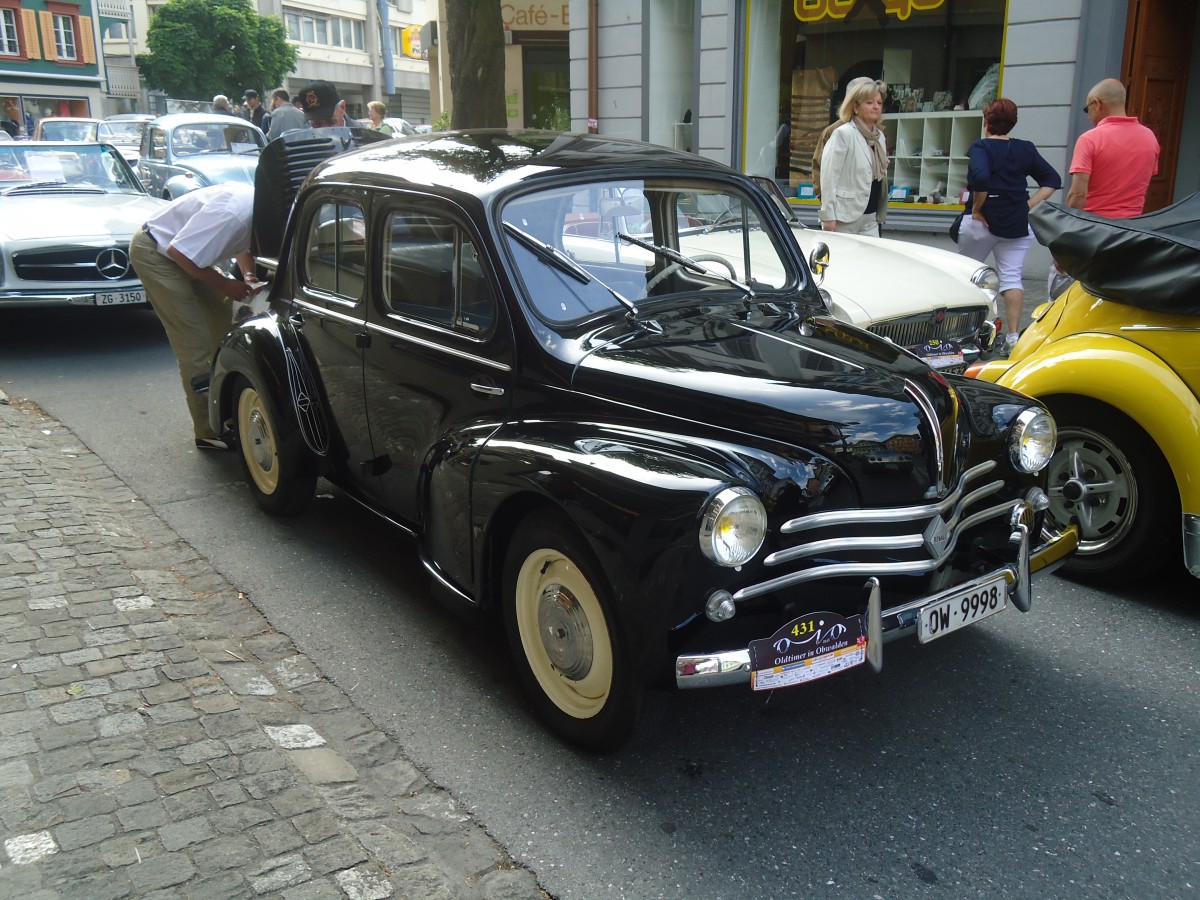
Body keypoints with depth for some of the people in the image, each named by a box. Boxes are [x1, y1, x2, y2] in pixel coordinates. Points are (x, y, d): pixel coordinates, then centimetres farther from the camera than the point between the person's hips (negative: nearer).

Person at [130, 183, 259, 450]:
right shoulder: (233, 214, -35)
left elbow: (244, 245, 14)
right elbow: (179, 252, -30)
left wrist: (249, 275, -6)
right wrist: (224, 284, -21)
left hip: (186, 253, 9)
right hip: (155, 252, -9)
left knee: (223, 323, 9)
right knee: (194, 342, -12)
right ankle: (208, 432, -6)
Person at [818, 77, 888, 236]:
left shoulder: (880, 137, 14)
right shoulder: (843, 134, -8)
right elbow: (828, 176, -13)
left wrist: (881, 215, 18)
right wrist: (828, 216, -18)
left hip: (870, 218, 7)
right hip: (844, 218, -7)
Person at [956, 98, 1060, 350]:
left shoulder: (980, 147, -8)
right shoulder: (1026, 149, 7)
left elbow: (981, 178, -26)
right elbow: (1052, 180, 6)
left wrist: (977, 208, -14)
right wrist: (1029, 205, 3)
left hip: (983, 222, -4)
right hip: (1018, 224, 4)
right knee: (1012, 277, 3)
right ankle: (1014, 335, -5)